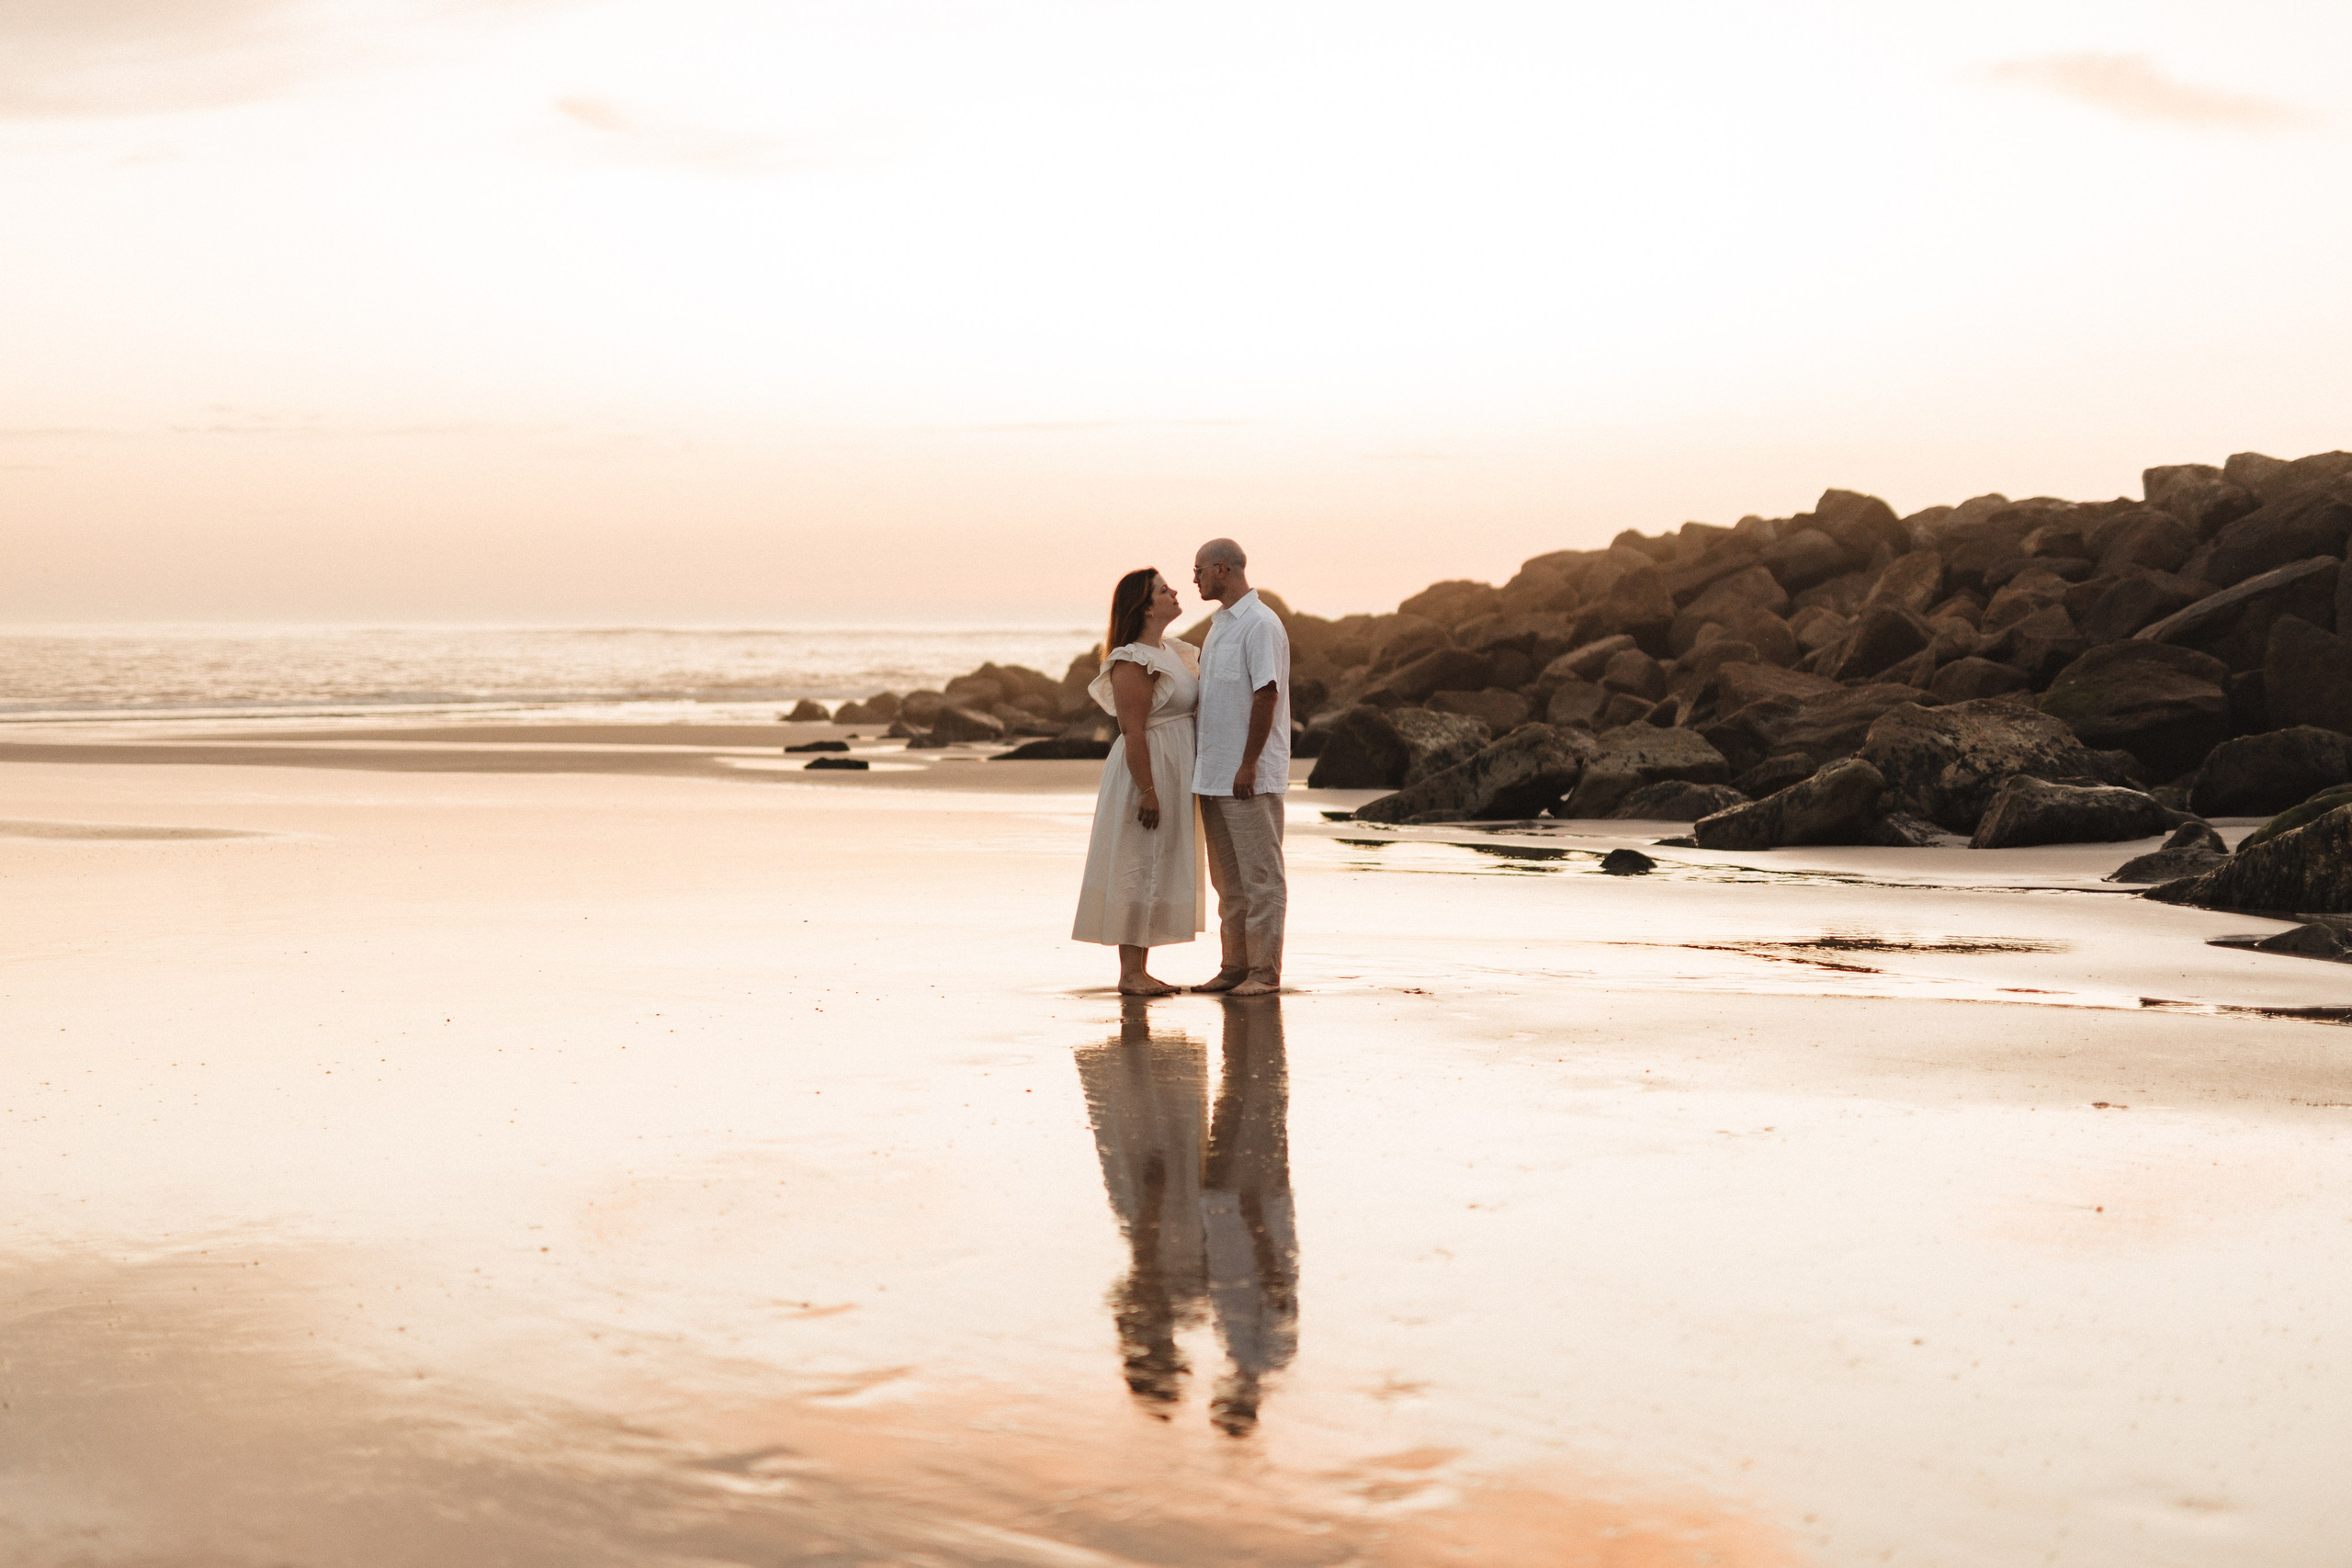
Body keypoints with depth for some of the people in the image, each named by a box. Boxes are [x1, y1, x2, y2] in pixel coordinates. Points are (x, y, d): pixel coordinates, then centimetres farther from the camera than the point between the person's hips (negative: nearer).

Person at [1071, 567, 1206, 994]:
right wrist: (1147, 791, -24)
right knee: (1140, 867, -6)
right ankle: (1129, 974, -1)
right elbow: (1133, 731, -22)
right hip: (1148, 772, -10)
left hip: (1172, 775, 10)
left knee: (1156, 870, 11)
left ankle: (1139, 970, 16)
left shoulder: (1170, 651, 12)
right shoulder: (1133, 662, -17)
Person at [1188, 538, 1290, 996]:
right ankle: (1234, 966, 18)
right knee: (1228, 877, 12)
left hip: (1250, 776, -9)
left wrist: (1248, 764, -20)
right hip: (1215, 773, 9)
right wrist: (1204, 765, 19)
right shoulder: (1219, 625, 16)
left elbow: (1266, 695, -18)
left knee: (1260, 875, -3)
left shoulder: (1260, 624, -13)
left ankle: (1264, 971, 1)